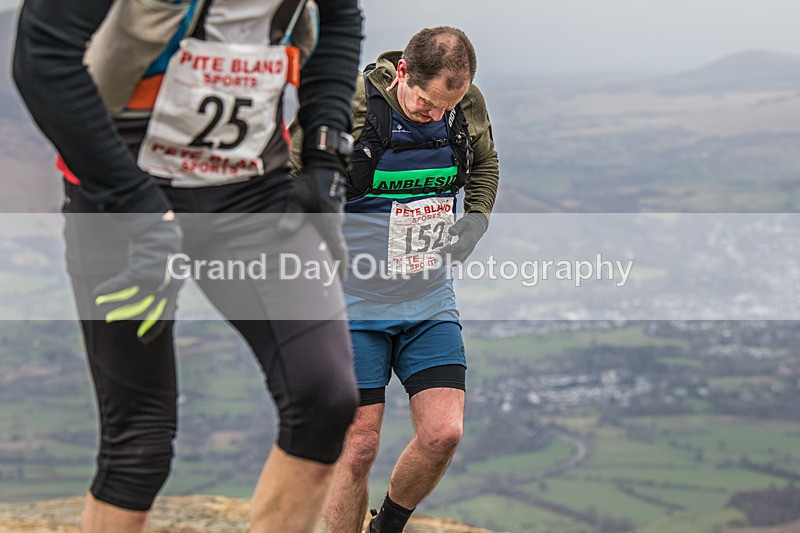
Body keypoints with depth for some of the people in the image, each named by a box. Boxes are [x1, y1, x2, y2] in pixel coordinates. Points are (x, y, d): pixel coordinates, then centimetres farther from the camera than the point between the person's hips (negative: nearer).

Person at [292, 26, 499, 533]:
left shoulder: (469, 106, -3)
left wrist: (475, 219, 5)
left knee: (443, 434, -6)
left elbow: (484, 162, 21)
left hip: (431, 302, 4)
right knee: (359, 446, -5)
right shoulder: (348, 106, -18)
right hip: (356, 305, -4)